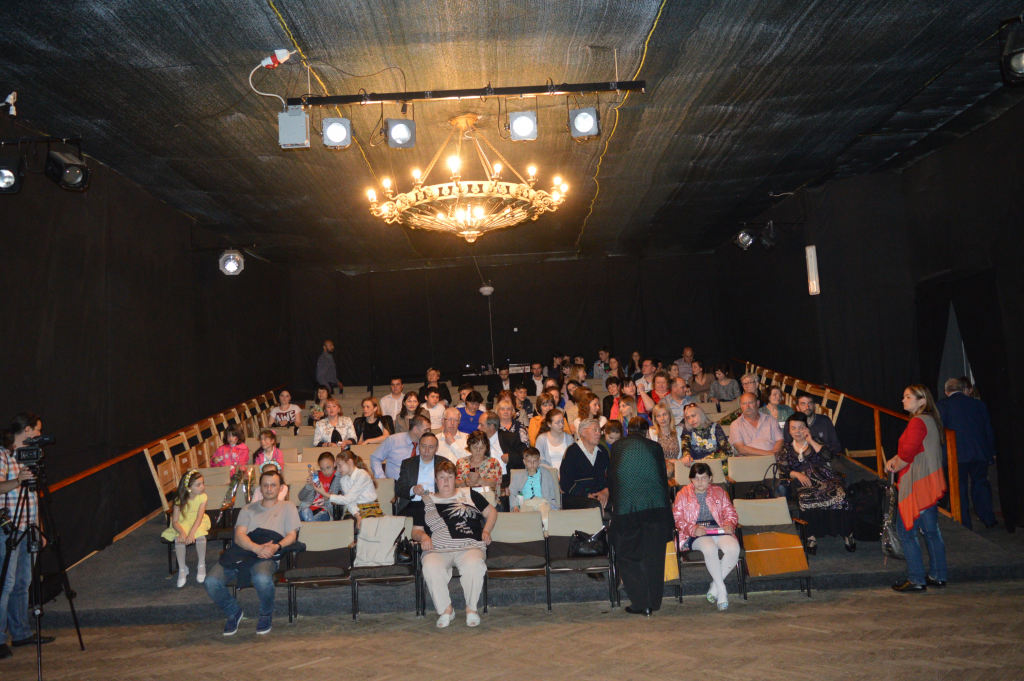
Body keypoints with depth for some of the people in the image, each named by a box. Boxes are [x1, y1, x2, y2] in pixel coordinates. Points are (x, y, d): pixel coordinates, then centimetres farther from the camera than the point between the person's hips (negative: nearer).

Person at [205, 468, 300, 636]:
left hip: (268, 555, -3)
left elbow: (292, 536, 9)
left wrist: (277, 547, -15)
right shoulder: (248, 509, 26)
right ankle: (233, 613, 10)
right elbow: (239, 536, 9)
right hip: (242, 551, 3)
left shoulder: (288, 507, 20)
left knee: (262, 579, -38)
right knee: (211, 582, -21)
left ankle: (266, 614, -3)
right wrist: (257, 548, -13)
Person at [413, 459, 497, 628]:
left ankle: (471, 608, -12)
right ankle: (445, 610, -13)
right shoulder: (426, 502, 21)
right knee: (430, 568, -34)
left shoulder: (468, 495, 20)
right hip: (437, 549, 1)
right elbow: (416, 530, 20)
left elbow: (492, 512, 24)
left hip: (469, 546, -1)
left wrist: (486, 531, 8)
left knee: (474, 565, -36)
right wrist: (423, 536, -3)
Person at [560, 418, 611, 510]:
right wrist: (588, 495, -16)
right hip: (573, 498, -5)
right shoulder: (572, 452, -1)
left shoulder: (603, 452, 19)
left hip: (599, 496, 5)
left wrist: (606, 491, -6)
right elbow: (565, 483, -8)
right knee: (595, 504, -36)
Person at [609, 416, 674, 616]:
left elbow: (610, 479, 15)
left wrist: (614, 503, 28)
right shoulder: (655, 447, 10)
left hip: (626, 509, -1)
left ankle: (640, 603, 8)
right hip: (657, 507, 2)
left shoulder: (617, 447, 10)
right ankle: (653, 603, 19)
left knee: (627, 556, 10)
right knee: (653, 557, 13)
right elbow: (663, 477, 15)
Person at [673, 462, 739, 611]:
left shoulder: (719, 492, 20)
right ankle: (722, 589, -24)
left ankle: (714, 586, -15)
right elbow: (677, 518, 2)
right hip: (695, 535, -3)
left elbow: (731, 513, 19)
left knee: (733, 548, -31)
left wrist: (729, 524, -5)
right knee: (710, 547, -38)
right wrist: (693, 529, -16)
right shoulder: (683, 494, 11)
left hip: (719, 530, 3)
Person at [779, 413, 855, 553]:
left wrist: (811, 441, 5)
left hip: (825, 478, 1)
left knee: (840, 496, -33)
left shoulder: (816, 443, 23)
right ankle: (811, 537, -27)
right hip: (804, 484, -1)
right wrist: (798, 474, -8)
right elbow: (783, 472, 12)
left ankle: (847, 534, -22)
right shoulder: (787, 450, 24)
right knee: (806, 499, -37)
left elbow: (828, 456, 2)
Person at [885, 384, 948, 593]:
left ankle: (916, 580, 0)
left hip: (916, 485, -10)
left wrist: (895, 467, -4)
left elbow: (907, 453, -21)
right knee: (931, 530, 15)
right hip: (930, 483, 10)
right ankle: (937, 576, 23)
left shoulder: (918, 422, -17)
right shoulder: (930, 420, 15)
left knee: (906, 531, -4)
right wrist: (895, 459, 4)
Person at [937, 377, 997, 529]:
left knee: (959, 487, 3)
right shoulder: (978, 404, 10)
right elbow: (989, 429, 14)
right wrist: (992, 452, 20)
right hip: (980, 453, 4)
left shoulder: (943, 404, -3)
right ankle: (988, 519, 25)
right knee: (981, 483, 19)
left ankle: (963, 524, 5)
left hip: (957, 454, -4)